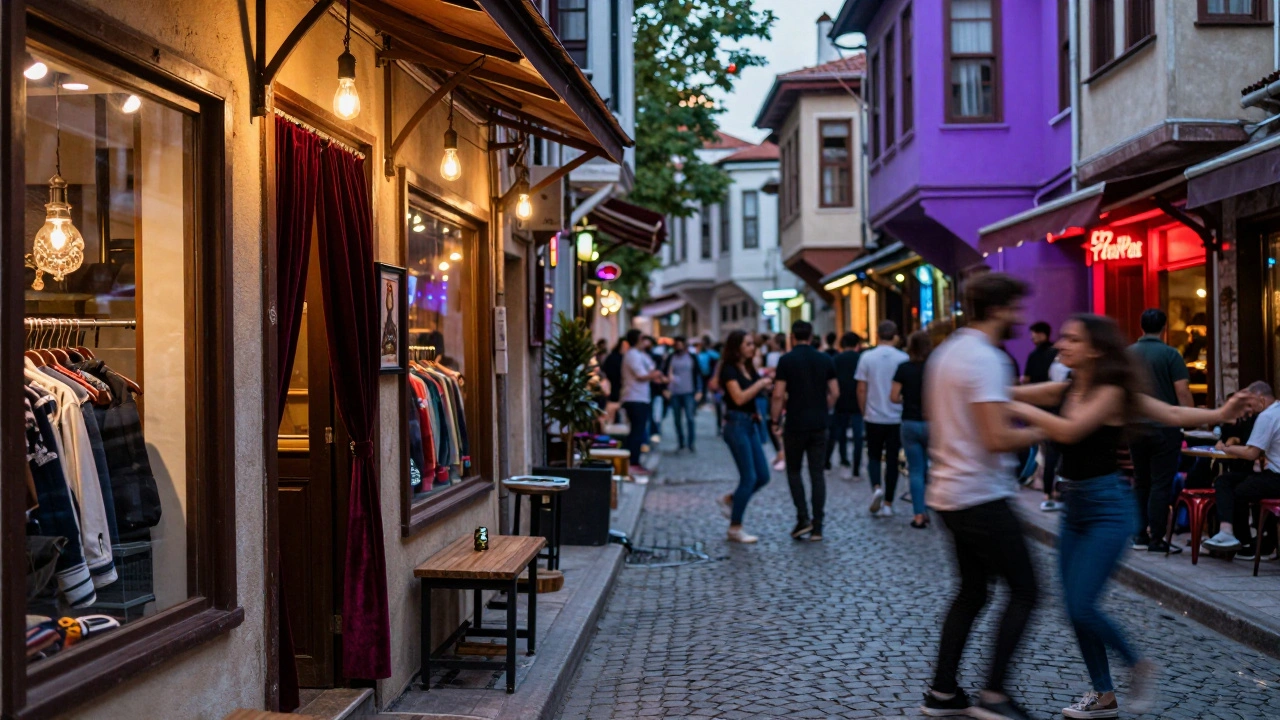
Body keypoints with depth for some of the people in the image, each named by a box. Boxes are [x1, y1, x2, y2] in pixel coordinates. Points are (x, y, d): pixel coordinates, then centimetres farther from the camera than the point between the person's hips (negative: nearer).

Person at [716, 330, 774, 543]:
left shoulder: (749, 368, 13)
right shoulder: (729, 369, -11)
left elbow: (756, 393, 16)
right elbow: (739, 397, -21)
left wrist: (766, 386, -2)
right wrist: (760, 383, -14)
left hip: (750, 424, 8)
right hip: (736, 424, -8)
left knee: (762, 476, 6)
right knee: (749, 477, -7)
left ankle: (730, 500, 26)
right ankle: (735, 528, 2)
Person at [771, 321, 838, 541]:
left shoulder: (786, 360, -7)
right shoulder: (825, 360, 4)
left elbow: (779, 395, -11)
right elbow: (834, 393, 6)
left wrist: (775, 420, 0)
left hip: (795, 425, -3)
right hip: (819, 425, 3)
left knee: (794, 471, 12)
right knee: (817, 473, 5)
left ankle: (803, 517, -2)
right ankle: (817, 527, 4)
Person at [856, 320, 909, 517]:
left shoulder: (867, 357, -5)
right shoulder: (903, 359, -6)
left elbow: (861, 390, -2)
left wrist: (864, 412, 11)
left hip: (873, 417, 0)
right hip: (896, 418, 0)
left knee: (874, 456, 14)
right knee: (892, 460, 7)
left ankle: (876, 488, -11)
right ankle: (887, 504, 9)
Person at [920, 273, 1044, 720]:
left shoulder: (946, 352, 12)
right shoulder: (985, 359, -18)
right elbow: (998, 438, -26)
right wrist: (1044, 433, -10)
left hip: (950, 492, 10)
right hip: (982, 497, -10)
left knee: (972, 591, 17)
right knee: (1024, 591, 0)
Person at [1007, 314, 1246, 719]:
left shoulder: (1111, 392, -14)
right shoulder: (1065, 390, 5)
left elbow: (1069, 431, -26)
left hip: (1107, 508, -7)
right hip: (1075, 507, 7)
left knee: (1081, 607, -11)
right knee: (1075, 609, 8)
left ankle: (1139, 667, 14)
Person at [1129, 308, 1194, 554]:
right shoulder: (1170, 354, -8)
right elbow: (1182, 391, -12)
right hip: (1164, 428, -5)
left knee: (1140, 483, 13)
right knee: (1161, 484, -2)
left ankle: (1140, 535, 14)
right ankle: (1156, 539, -2)